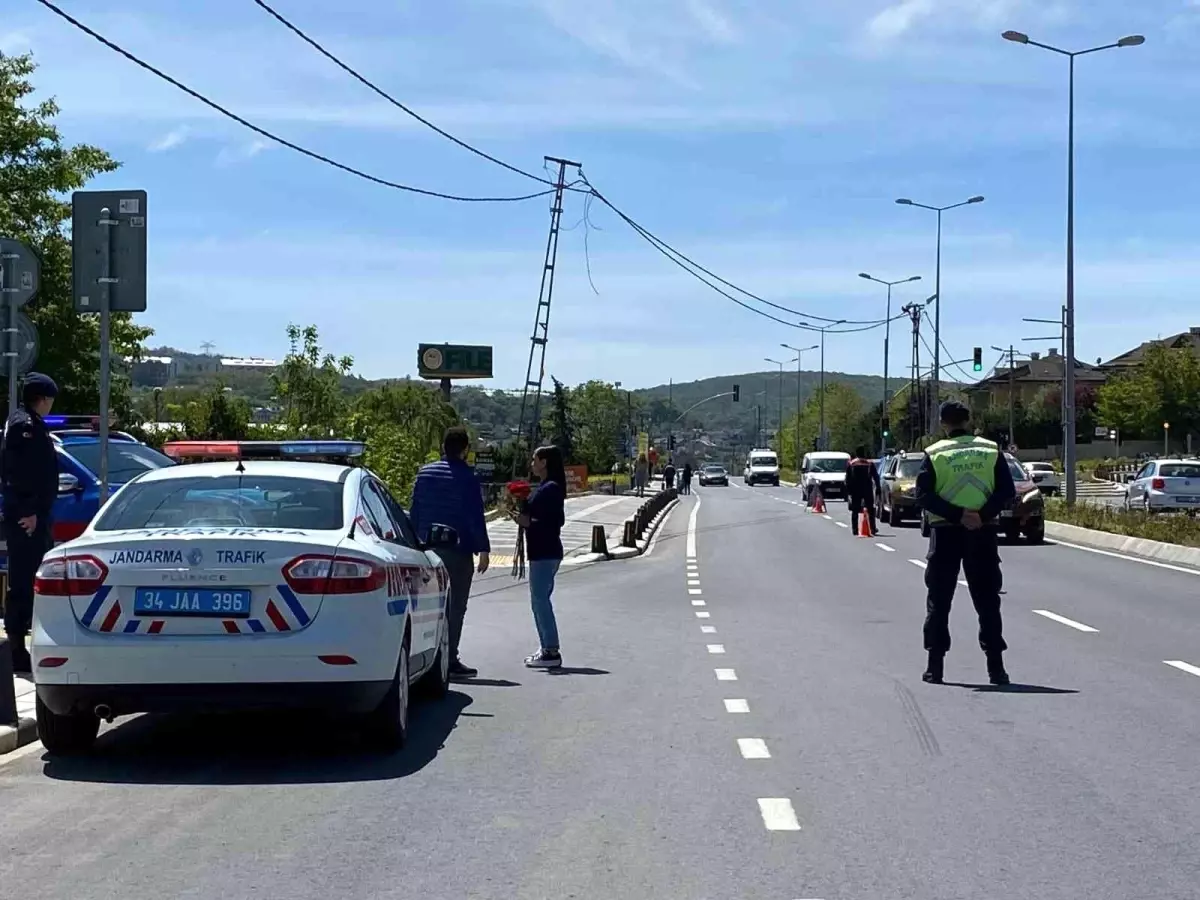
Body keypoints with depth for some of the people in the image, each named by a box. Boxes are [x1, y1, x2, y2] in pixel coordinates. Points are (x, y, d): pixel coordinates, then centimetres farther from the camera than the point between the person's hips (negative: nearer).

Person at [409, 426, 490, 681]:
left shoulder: (425, 473, 9)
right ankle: (449, 660, -3)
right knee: (455, 607, -2)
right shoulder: (466, 478, -10)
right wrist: (483, 550, -7)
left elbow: (414, 513, 12)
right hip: (458, 551, -6)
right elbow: (475, 518, -12)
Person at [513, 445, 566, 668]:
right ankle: (547, 650, 17)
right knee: (539, 600, 13)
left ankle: (551, 652, -7)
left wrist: (528, 522, -19)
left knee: (540, 599, -9)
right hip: (541, 551, 11)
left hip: (545, 553, -11)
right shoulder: (545, 488, 16)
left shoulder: (551, 488, -14)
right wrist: (523, 517, 9)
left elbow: (556, 521, -20)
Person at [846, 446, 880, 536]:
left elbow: (847, 478, 0)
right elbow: (876, 477, 0)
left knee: (855, 511, 5)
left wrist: (848, 490, 4)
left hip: (855, 490, 0)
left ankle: (855, 529, 0)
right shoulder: (870, 463, 0)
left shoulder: (850, 464, 0)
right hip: (868, 490, 0)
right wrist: (878, 488, 5)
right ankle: (872, 529, 4)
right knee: (870, 509, 7)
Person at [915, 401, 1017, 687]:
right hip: (982, 534, 1)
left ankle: (935, 665, 6)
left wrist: (956, 515, -13)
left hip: (945, 533, -1)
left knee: (939, 601, 7)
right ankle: (996, 666, 3)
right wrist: (983, 515, -12)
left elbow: (924, 496, -11)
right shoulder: (991, 451, 3)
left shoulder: (934, 454, -2)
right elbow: (1007, 491, -4)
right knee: (987, 601, 6)